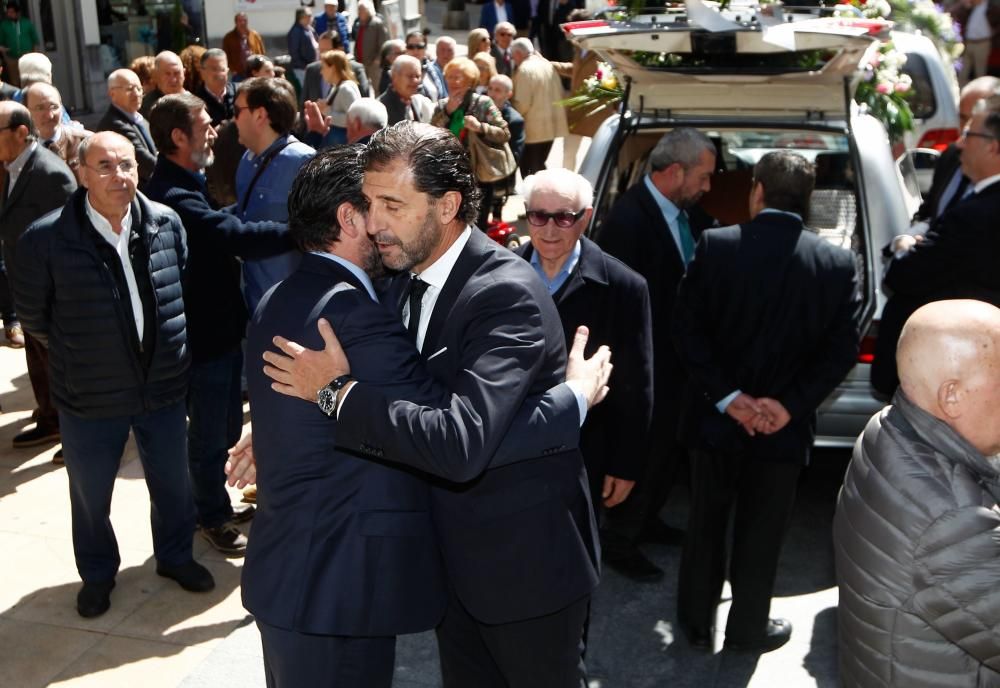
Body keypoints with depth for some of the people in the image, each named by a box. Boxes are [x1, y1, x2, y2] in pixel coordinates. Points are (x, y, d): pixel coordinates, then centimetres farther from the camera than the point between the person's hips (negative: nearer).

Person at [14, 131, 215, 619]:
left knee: (172, 483, 20)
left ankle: (174, 556, 46)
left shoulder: (166, 223, -9)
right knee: (90, 495, 17)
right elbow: (33, 316, -4)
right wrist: (77, 355, 5)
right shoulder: (45, 239, -19)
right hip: (89, 396, -2)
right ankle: (97, 574, 43)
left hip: (163, 386, 3)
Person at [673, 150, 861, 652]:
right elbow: (842, 348, -10)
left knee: (706, 524, 18)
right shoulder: (838, 264, -8)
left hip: (715, 418, 0)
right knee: (760, 533, 16)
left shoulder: (714, 246, -11)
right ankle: (747, 629, 32)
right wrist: (789, 404, -11)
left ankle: (697, 622, 33)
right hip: (784, 426, 0)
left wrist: (727, 397, -12)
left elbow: (686, 330, -13)